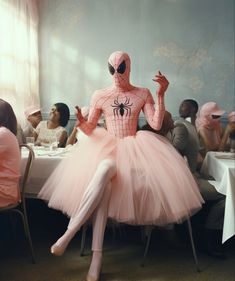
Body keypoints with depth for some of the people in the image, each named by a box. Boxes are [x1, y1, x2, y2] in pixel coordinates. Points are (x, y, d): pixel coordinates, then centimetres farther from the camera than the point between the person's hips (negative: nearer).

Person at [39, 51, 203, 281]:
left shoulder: (143, 94, 7)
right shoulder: (99, 95, 6)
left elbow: (156, 124, -2)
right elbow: (90, 129, 7)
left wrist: (161, 95, -11)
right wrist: (82, 123, -16)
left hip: (133, 147, 0)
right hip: (107, 147, 0)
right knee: (103, 171, -36)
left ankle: (68, 234, -26)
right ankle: (97, 255, -33)